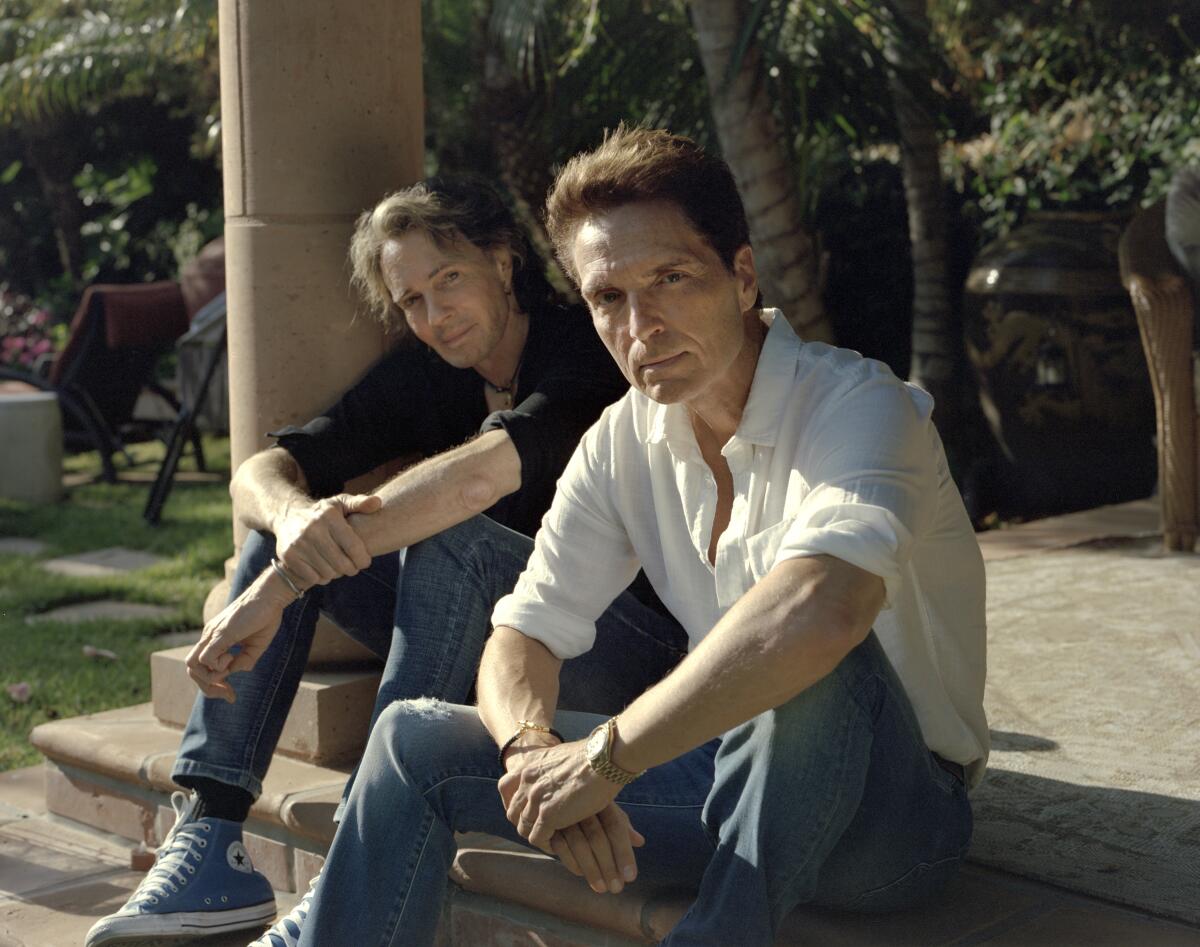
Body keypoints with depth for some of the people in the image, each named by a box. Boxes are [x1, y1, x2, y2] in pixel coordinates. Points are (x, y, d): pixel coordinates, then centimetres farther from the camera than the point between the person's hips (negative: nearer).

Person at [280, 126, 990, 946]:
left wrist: (604, 758, -33)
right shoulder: (624, 441, 0)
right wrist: (536, 755, -23)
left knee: (811, 660, -39)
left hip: (897, 811, -6)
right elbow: (522, 639, 0)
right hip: (735, 775, 6)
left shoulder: (859, 407, -21)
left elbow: (820, 610, -42)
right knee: (416, 740, -3)